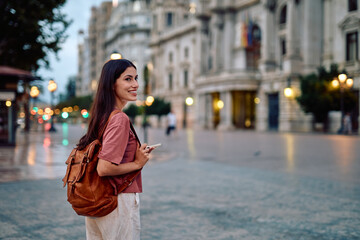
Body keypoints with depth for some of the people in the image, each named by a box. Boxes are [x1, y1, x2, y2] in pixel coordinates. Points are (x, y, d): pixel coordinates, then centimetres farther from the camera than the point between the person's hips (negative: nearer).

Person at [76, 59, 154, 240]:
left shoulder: (103, 116, 7)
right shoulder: (120, 119, -20)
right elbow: (104, 168, -25)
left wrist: (136, 154, 10)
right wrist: (137, 163, -12)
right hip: (118, 202, -9)